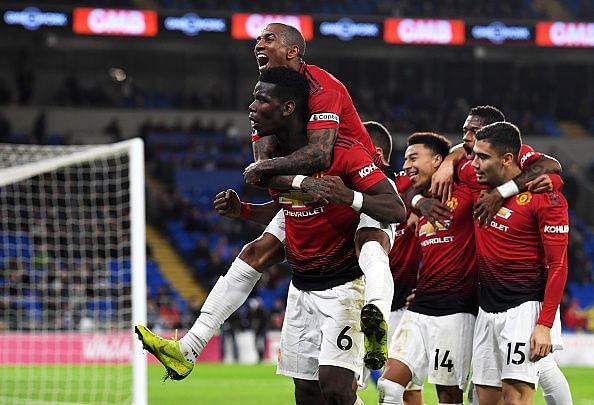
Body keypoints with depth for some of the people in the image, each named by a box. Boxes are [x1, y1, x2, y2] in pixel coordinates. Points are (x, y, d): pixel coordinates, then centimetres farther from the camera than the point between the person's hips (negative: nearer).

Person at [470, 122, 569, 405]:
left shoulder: (544, 197, -12)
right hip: (487, 309, 7)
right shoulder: (481, 184, 7)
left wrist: (544, 325, -20)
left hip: (525, 308, -7)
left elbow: (558, 265, -14)